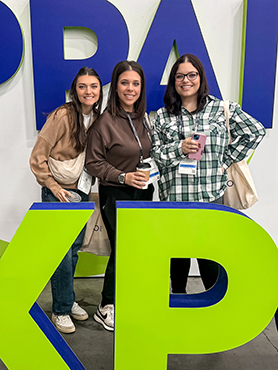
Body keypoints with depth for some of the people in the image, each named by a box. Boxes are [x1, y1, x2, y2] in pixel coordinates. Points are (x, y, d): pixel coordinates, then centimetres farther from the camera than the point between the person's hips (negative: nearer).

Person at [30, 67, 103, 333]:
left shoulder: (97, 118, 5)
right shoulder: (62, 116, -15)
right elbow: (38, 157, -13)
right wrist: (54, 187, -12)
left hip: (81, 191, 7)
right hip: (59, 193, -6)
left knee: (75, 248, 15)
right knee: (62, 252, -2)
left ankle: (68, 299, 33)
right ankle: (61, 310, 16)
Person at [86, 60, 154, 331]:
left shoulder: (141, 118, 8)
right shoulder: (105, 121, -14)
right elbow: (93, 162, -12)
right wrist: (123, 177, -21)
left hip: (142, 193, 7)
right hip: (115, 196, -7)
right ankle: (106, 308, 20)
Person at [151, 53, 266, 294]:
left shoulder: (222, 109, 4)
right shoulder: (163, 116, 9)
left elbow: (256, 131, 6)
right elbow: (154, 154, 5)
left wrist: (227, 160, 1)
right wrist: (179, 148, -12)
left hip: (210, 196, -2)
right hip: (173, 196, 2)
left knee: (210, 259, 1)